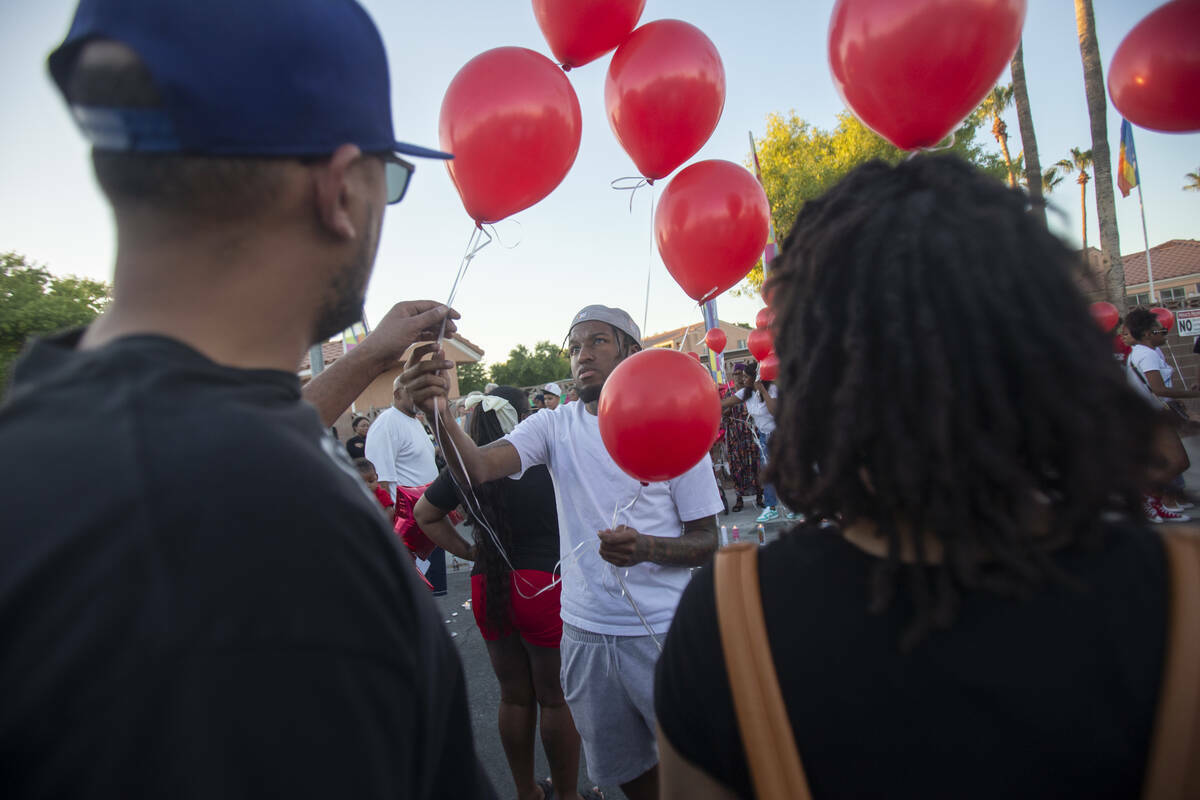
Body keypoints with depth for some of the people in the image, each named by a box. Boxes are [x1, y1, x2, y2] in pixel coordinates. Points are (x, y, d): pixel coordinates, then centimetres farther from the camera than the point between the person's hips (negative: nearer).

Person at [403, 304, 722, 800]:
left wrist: (647, 548, -25)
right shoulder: (555, 427, -1)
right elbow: (477, 469, -19)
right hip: (585, 632, 3)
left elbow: (706, 541, -5)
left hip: (664, 632, -2)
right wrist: (439, 412, -38)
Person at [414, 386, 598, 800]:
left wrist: (468, 551, 9)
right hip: (545, 584, -5)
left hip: (489, 588, 5)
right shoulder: (545, 460, -13)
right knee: (555, 697, 9)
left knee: (514, 695, 18)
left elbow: (424, 515, 12)